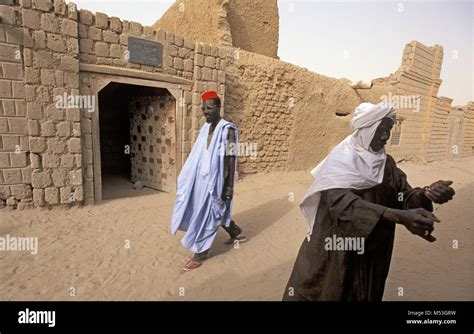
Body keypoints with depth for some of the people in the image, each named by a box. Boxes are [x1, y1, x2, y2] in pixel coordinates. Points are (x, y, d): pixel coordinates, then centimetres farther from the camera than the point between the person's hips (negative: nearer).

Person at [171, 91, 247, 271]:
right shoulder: (206, 128, 8)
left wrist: (229, 187, -18)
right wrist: (189, 177, 15)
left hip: (217, 180, -8)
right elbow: (199, 156, 13)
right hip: (203, 178, 8)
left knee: (208, 216, 2)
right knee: (216, 212, 21)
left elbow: (230, 159, -17)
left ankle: (200, 255, 18)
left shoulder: (228, 129, -14)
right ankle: (237, 234, 44)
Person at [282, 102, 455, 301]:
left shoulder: (387, 163, 5)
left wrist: (427, 194, -26)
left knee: (365, 293, 20)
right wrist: (398, 216, -39)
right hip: (334, 251, -5)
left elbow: (405, 196, -3)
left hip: (372, 253, 6)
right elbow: (341, 201, -30)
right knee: (323, 292, 8)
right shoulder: (340, 160, -15)